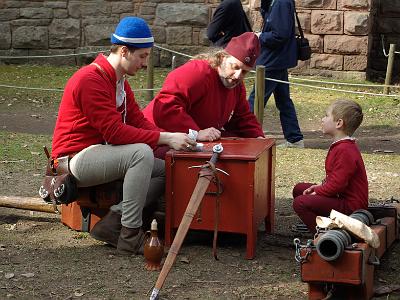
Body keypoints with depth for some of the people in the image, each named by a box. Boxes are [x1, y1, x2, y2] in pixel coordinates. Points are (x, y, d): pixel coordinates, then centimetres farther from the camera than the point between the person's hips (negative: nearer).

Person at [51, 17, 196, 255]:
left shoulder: (120, 82, 14)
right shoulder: (91, 80, -20)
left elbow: (139, 121, 7)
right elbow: (114, 132, -26)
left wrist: (169, 138, -11)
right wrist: (166, 138, -26)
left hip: (100, 154, 10)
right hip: (76, 159, -10)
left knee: (166, 170, -1)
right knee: (142, 153, -31)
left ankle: (113, 222, -10)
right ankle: (130, 235, -25)